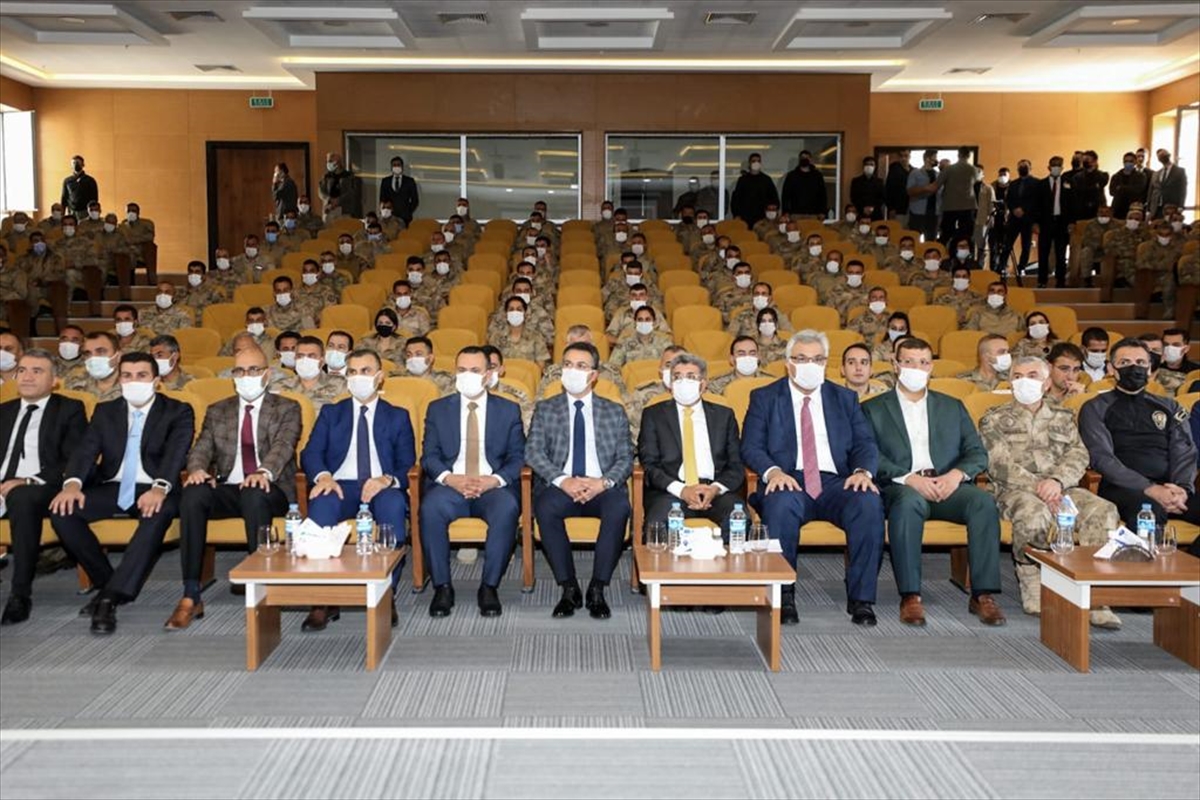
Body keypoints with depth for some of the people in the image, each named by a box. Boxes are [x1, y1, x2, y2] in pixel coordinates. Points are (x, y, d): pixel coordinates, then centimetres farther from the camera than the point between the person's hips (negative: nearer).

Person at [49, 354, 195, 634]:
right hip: (111, 489, 4)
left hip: (152, 491, -4)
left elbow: (176, 453, -13)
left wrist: (160, 488, -33)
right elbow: (86, 450, 2)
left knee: (159, 513, -38)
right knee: (61, 510, -22)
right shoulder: (105, 411, 15)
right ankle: (107, 583, -6)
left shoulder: (178, 412, 4)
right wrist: (73, 483, -21)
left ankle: (111, 596, -34)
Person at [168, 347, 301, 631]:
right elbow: (202, 447, 6)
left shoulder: (287, 409, 8)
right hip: (227, 490, 3)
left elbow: (283, 445, -11)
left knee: (254, 495, -38)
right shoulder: (217, 411, 19)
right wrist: (197, 469, -20)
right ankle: (191, 596, -28)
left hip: (270, 491, -3)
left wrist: (264, 472, -33)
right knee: (193, 493, -29)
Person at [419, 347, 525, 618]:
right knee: (430, 508, -33)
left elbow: (517, 457, 5)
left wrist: (494, 480, -15)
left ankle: (489, 587, -22)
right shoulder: (437, 409, 14)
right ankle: (442, 587, -19)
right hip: (450, 486, 1)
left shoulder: (509, 409, 12)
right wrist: (450, 478, -15)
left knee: (508, 509, -35)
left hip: (493, 487, -1)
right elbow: (429, 456, 6)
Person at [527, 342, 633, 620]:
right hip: (560, 487, 0)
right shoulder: (545, 409, 14)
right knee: (545, 508, -34)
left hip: (601, 489, 0)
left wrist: (603, 482, -15)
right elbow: (533, 452, 1)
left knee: (619, 507, -33)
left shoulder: (615, 412, 15)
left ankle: (597, 590, -22)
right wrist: (563, 480, -17)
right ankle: (569, 588, -20)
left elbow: (626, 458, 7)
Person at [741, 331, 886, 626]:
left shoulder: (845, 398, 19)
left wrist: (863, 471, -13)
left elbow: (865, 444, 10)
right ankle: (784, 596, -23)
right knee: (781, 505, -37)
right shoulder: (764, 398, 12)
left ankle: (861, 598, -19)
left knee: (870, 504, -29)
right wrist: (773, 471, -20)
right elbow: (750, 447, 1)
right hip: (788, 482, -2)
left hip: (836, 483, 2)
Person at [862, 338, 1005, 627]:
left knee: (984, 501, -29)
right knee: (909, 501, -38)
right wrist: (909, 478, -16)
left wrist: (957, 474, -8)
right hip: (901, 487, -3)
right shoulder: (873, 409, 14)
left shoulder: (952, 407, 24)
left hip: (947, 485, 3)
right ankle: (910, 596, -35)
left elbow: (977, 452, 14)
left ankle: (983, 594, -26)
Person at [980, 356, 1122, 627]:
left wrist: (1057, 480, -14)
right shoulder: (994, 419, 11)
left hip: (1061, 488, 4)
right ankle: (1032, 588, -17)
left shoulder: (1063, 417, 23)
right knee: (1034, 513, -38)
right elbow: (999, 464, -3)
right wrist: (1037, 486, -17)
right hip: (1015, 490, -3)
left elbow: (1079, 454, 8)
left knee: (1103, 510, -26)